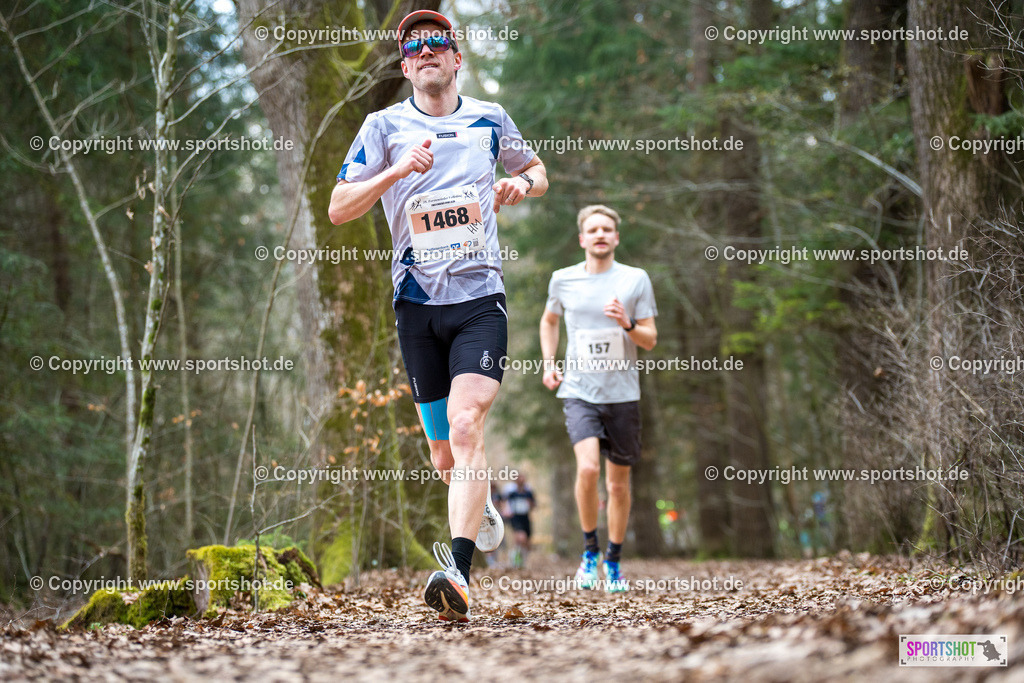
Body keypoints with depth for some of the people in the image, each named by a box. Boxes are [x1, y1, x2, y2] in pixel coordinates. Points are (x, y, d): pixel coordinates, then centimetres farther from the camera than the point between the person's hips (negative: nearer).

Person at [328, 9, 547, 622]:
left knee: (466, 424, -22)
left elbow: (537, 170, 26)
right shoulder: (385, 126, 4)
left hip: (481, 299, -1)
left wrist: (521, 185, 2)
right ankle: (484, 511, 43)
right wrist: (399, 170, -18)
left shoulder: (490, 119, 8)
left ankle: (459, 573, -32)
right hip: (417, 302, 1)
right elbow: (338, 209, -3)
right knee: (445, 454, 7)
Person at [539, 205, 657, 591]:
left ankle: (613, 561, 25)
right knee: (587, 468, -22)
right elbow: (549, 320, 24)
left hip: (622, 394, 1)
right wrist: (548, 363, 11)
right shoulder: (563, 280, 5)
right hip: (578, 391, -1)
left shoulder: (635, 280, 1)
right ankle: (589, 550, -1)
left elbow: (650, 340, 2)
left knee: (618, 483, 7)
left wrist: (627, 323, -18)